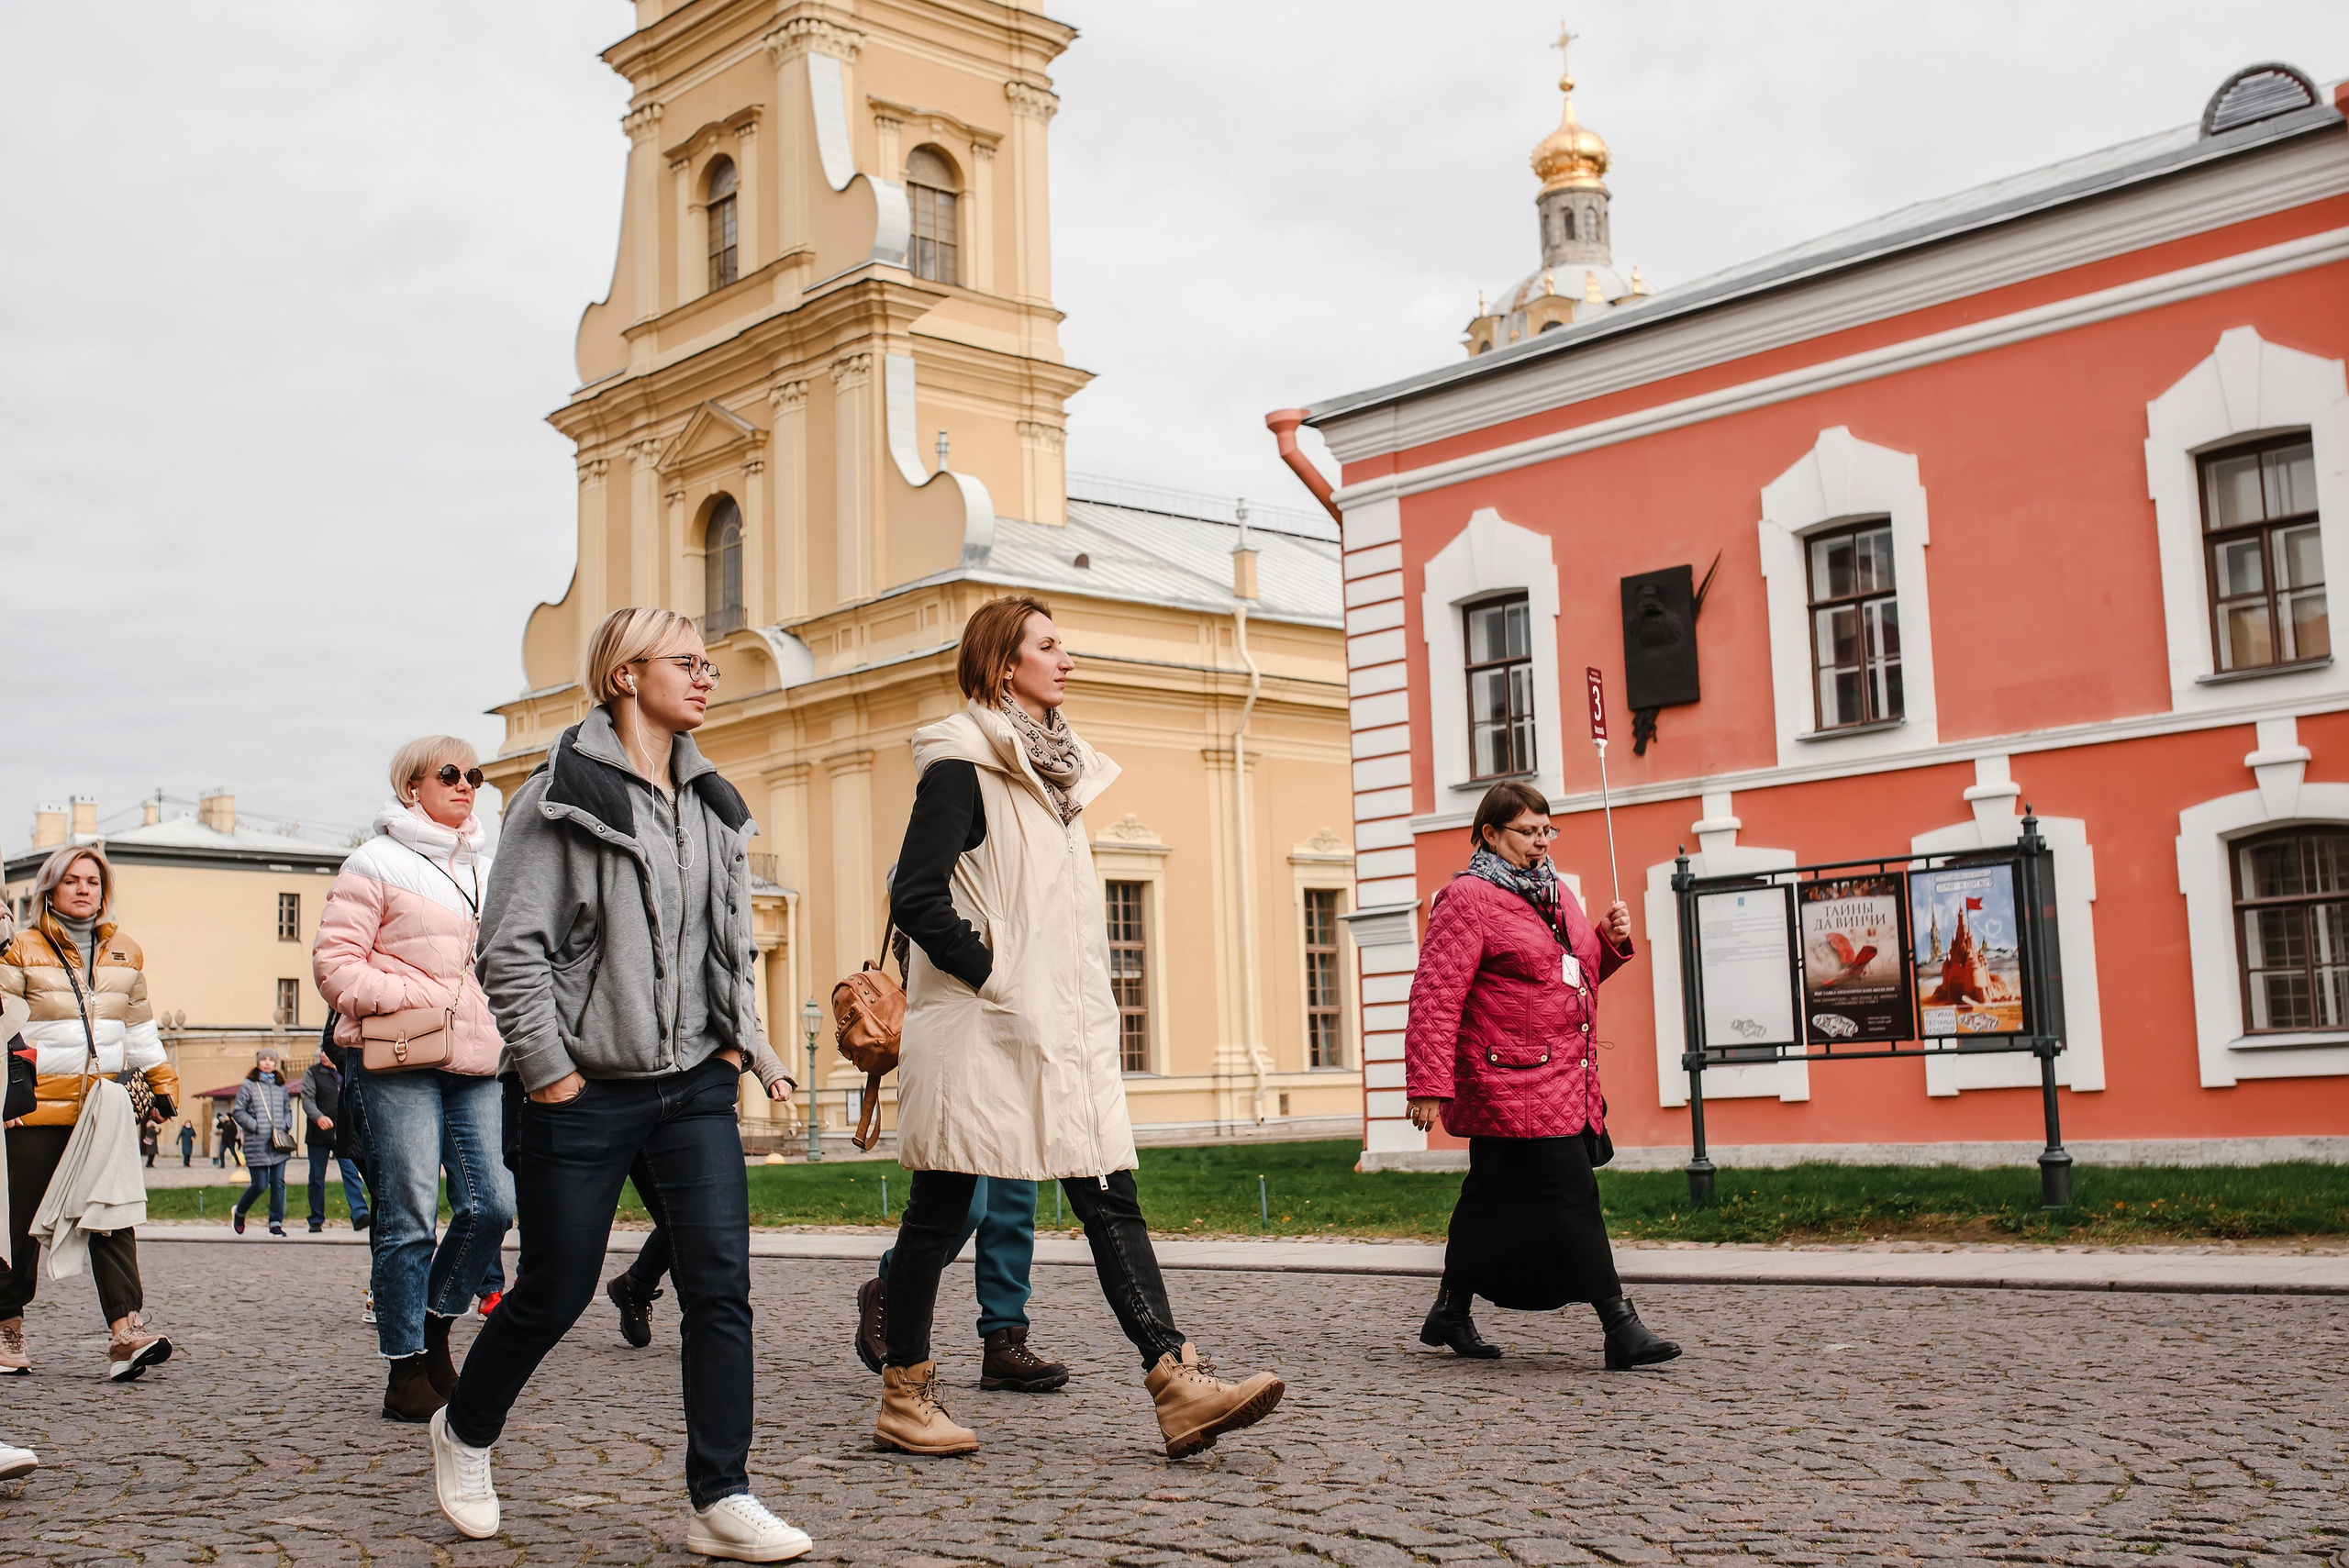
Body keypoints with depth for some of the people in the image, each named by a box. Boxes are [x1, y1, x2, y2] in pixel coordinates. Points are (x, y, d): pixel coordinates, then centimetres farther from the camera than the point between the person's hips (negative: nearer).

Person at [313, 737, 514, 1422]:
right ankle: (407, 1368, 5)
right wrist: (409, 999, -14)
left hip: (475, 1063, 6)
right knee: (409, 1217, -6)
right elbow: (334, 961, -6)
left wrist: (503, 1021, 11)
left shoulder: (484, 871, 21)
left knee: (493, 1204, -3)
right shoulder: (376, 863, 1)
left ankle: (435, 1327, 19)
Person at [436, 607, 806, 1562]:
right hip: (585, 1093, -5)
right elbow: (511, 946, -11)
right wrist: (547, 1068, -13)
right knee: (553, 1296, 7)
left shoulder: (712, 803, 13)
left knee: (722, 1285, -5)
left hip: (696, 1088, 5)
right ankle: (463, 1432, 35)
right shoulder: (563, 795, -7)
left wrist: (741, 1043, 11)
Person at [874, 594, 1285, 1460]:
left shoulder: (1056, 769, 18)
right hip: (981, 1030, -8)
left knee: (1111, 1198, -1)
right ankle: (904, 1396, 15)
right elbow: (916, 896, -15)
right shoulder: (962, 765, -7)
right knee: (941, 1210, 3)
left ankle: (1178, 1385, -6)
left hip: (1061, 1030, 8)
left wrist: (1089, 1006, 13)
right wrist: (994, 977, -15)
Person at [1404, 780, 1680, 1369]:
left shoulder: (1556, 896, 18)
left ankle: (1451, 1313, 27)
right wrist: (1428, 1084, -20)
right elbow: (1435, 998, -14)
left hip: (1562, 1080, 9)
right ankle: (1621, 1327, -8)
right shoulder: (1468, 900, -9)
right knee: (1572, 1198, -10)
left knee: (1493, 1198, 15)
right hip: (1512, 1083, -9)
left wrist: (1610, 940, 9)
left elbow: (1577, 974, 31)